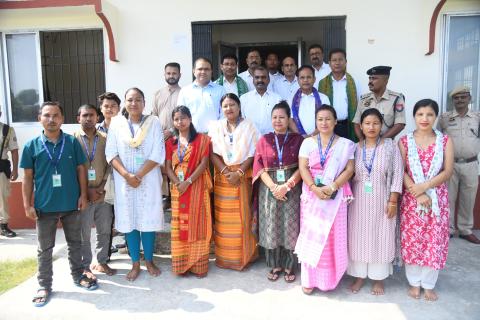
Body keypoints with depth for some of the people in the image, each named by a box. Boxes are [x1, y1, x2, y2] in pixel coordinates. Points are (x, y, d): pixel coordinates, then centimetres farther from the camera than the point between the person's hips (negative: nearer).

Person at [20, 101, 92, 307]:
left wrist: (83, 195, -3)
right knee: (44, 249, 12)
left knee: (75, 243, 15)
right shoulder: (32, 146, -3)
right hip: (44, 205, 0)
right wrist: (27, 205, -3)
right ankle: (44, 286, 26)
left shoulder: (72, 142, -3)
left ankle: (78, 276, 33)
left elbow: (81, 170, 2)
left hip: (71, 204, 1)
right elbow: (28, 177, 0)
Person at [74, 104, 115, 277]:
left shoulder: (105, 138, 5)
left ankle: (102, 262, 29)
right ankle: (85, 266, 22)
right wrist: (86, 190, -11)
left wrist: (103, 185, -7)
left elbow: (110, 164, 5)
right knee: (83, 233, 6)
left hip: (103, 193, 3)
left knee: (105, 230, 12)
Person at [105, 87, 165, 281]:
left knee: (148, 219, 5)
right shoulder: (116, 123, 4)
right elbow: (111, 153, 0)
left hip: (149, 180, -1)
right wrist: (126, 175, -14)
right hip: (124, 181, 1)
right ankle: (135, 263, 21)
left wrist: (138, 175, -13)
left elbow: (158, 154, -7)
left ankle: (149, 261, 22)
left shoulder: (154, 122, -1)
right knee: (129, 220, 6)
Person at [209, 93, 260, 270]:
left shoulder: (248, 126, 2)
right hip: (222, 176, 2)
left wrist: (238, 173, -14)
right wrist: (226, 171, -13)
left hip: (243, 176, -1)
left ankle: (243, 256, 15)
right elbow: (213, 153, 0)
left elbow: (252, 154, -4)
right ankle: (224, 257, 15)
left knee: (242, 216, 0)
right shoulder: (216, 127, 7)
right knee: (223, 218, 3)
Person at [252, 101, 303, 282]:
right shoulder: (264, 140, 7)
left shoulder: (298, 139, 2)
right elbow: (259, 167, -1)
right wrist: (273, 186, -14)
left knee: (290, 228, 3)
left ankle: (290, 266, 19)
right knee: (271, 227, 7)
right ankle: (275, 265, 23)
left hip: (292, 189, -1)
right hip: (268, 190, 2)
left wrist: (286, 186, -15)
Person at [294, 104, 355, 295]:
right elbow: (303, 168, -2)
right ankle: (310, 279, 14)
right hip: (312, 195, 1)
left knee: (332, 237, 3)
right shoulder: (308, 142, 6)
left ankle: (329, 277, 17)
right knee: (311, 235, 4)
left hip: (335, 196, -1)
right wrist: (314, 188, -17)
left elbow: (349, 169, -4)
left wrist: (332, 187, -17)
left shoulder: (345, 144, 4)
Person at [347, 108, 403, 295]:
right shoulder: (355, 148, 3)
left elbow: (398, 174, -6)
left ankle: (378, 279, 23)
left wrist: (393, 201, -10)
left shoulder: (390, 146, -3)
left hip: (382, 201, -2)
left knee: (380, 238, 7)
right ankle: (359, 276, 23)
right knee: (359, 237, 7)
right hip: (359, 201, 2)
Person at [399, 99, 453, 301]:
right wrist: (417, 193, -15)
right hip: (411, 198, 0)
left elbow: (448, 171, -4)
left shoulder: (445, 141, 3)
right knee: (412, 240, 4)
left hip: (438, 199, 1)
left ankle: (429, 285, 22)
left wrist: (424, 186, -16)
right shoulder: (404, 141, 1)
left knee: (434, 241, 5)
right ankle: (414, 282, 21)